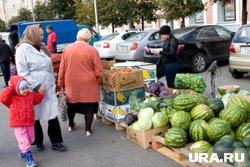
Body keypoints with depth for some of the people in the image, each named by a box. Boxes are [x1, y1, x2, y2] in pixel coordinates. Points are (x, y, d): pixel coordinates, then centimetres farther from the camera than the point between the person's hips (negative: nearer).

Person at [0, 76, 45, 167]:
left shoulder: (30, 95, 1)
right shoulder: (12, 97, -13)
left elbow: (36, 100, 19)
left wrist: (41, 93, 4)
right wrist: (9, 88, -30)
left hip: (29, 122, 6)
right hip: (18, 125, -5)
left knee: (30, 139, 18)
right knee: (23, 141, -8)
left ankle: (22, 151, 42)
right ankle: (28, 158, -3)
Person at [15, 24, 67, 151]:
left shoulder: (42, 48, 15)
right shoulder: (22, 49, -9)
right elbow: (23, 73, -16)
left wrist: (52, 84, 14)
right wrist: (37, 87, -19)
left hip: (49, 88, 6)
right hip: (33, 90, -6)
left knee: (53, 116, 4)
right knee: (34, 118, 11)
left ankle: (56, 142, 15)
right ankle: (38, 141, 28)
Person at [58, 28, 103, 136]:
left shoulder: (67, 49, 0)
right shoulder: (92, 50, -10)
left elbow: (62, 69, 4)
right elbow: (98, 71, -9)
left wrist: (61, 83, 13)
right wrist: (99, 82, 6)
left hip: (71, 84, 3)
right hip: (88, 85, -3)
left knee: (72, 104, 21)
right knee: (89, 106, 10)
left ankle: (71, 125, 37)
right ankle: (88, 129, 15)